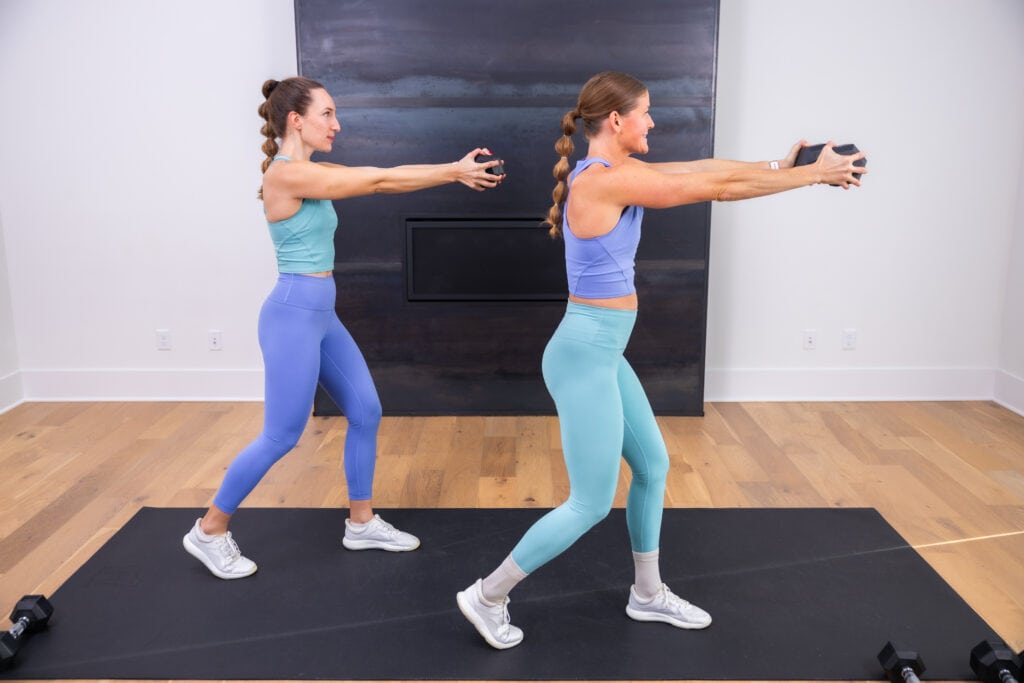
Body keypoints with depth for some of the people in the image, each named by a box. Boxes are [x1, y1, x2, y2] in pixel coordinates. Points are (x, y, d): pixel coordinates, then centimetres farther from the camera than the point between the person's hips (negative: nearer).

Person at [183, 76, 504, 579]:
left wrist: (453, 170, 2)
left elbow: (381, 179, 9)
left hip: (321, 316, 10)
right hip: (294, 315, -10)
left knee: (366, 412, 12)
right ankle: (208, 531, 19)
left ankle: (361, 523, 26)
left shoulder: (310, 172, 11)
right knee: (281, 437, 0)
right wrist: (452, 173, -10)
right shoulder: (287, 173, -17)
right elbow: (378, 182, -16)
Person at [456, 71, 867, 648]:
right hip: (586, 355, -10)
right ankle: (487, 596, 16)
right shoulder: (606, 180, -20)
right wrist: (816, 174, -5)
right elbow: (717, 186, -15)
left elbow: (701, 169, 12)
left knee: (653, 466, 20)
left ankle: (648, 594, 37)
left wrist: (778, 165, 10)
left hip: (604, 352, 10)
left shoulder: (611, 172, 8)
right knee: (592, 503, 1)